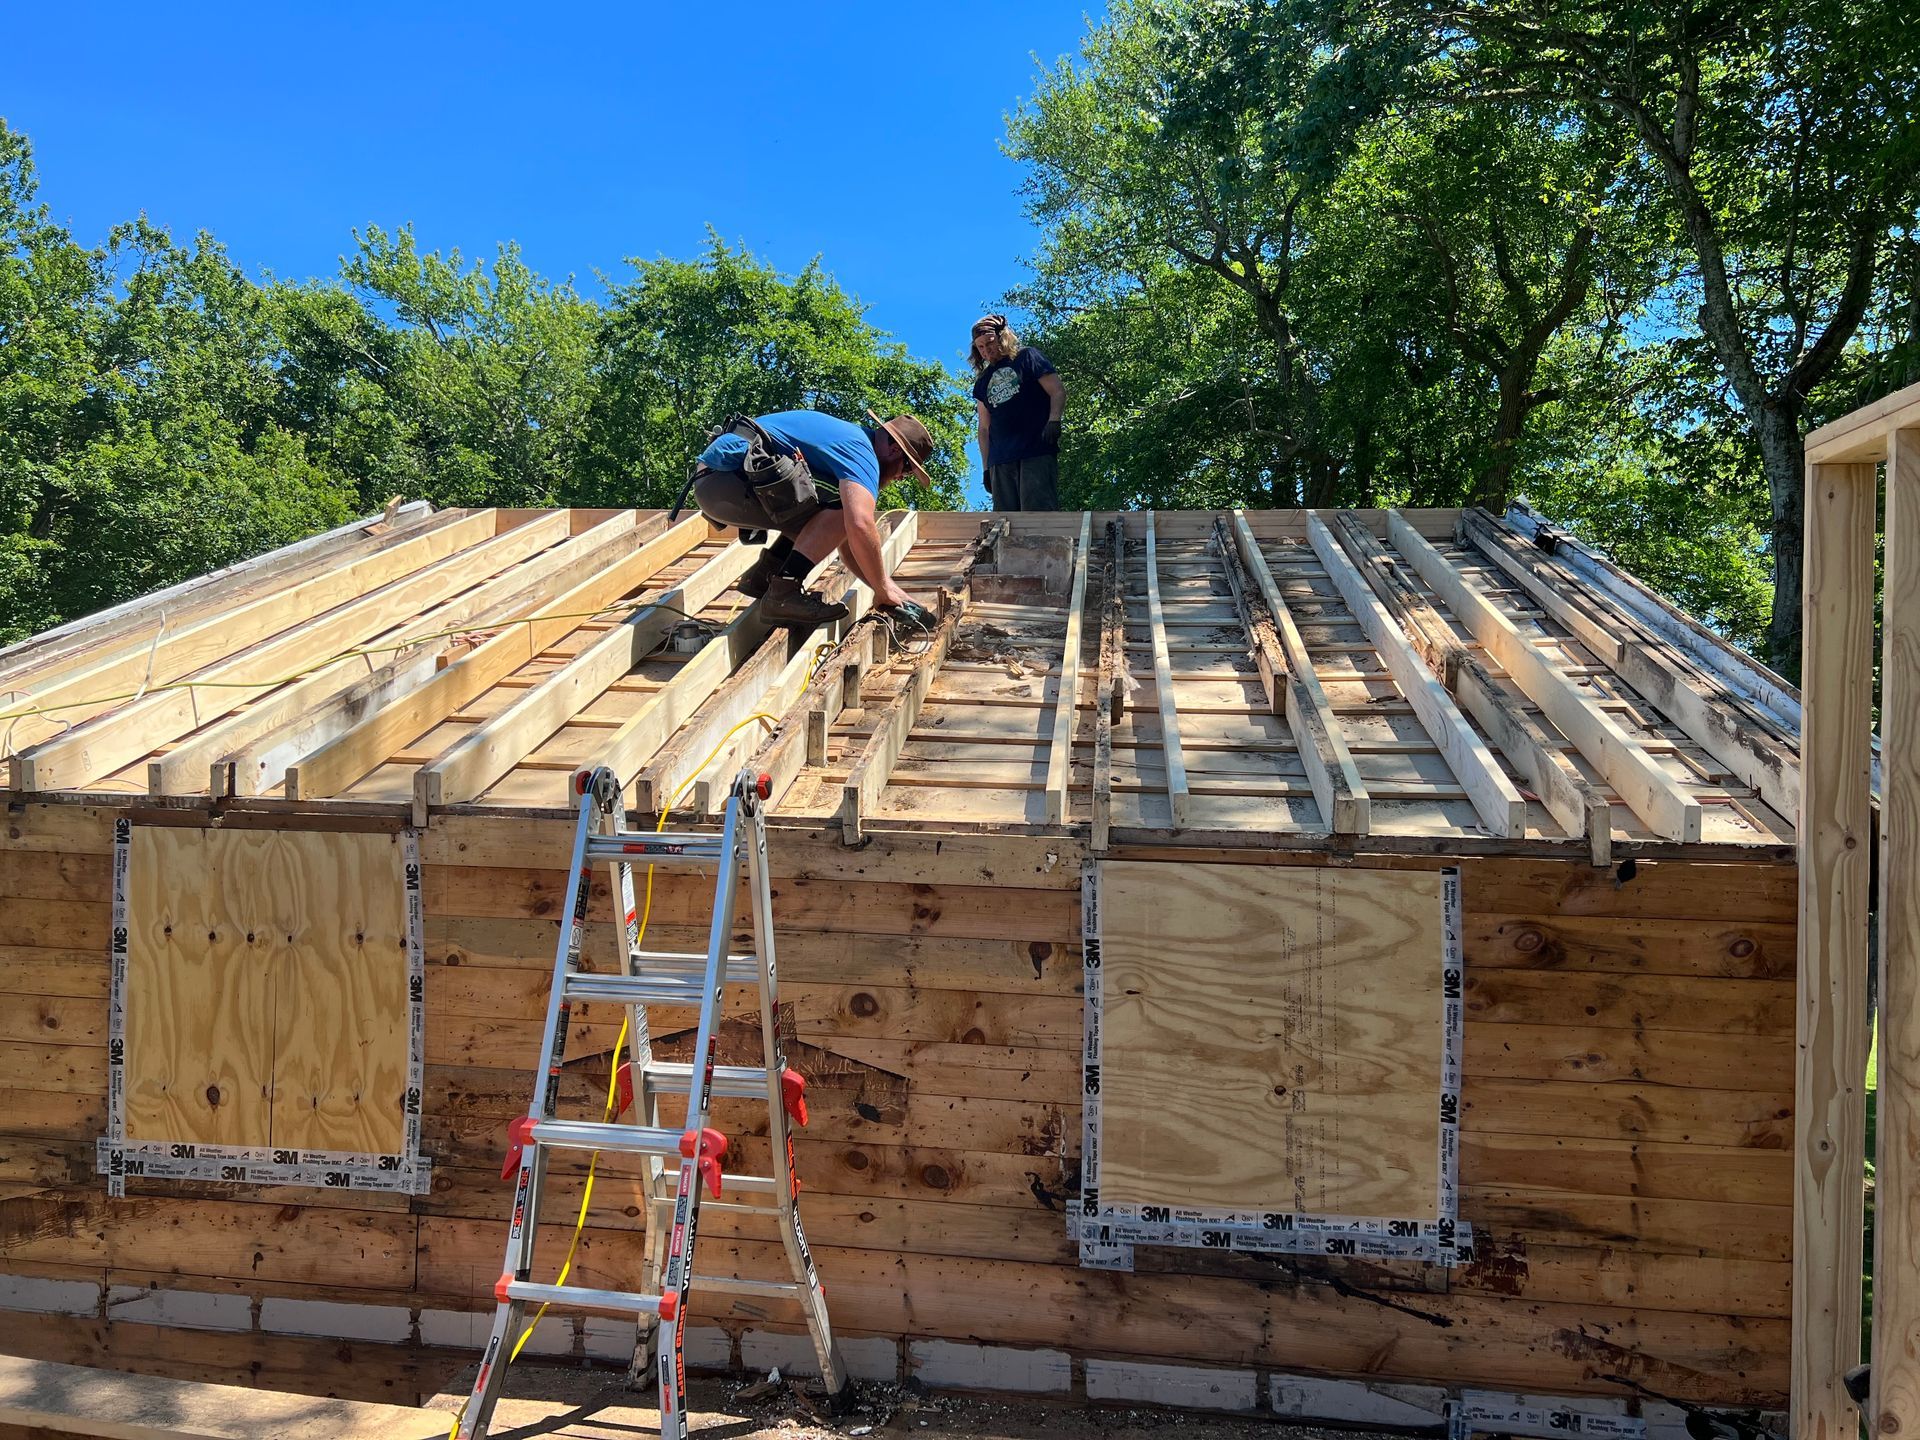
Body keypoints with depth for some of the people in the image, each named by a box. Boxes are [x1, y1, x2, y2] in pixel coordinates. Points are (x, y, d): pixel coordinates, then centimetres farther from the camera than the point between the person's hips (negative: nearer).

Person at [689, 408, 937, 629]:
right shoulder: (861, 452, -9)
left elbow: (847, 541, 24)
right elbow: (860, 525, -27)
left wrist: (887, 589, 17)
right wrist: (883, 589, -13)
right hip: (726, 477, -10)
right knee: (841, 511, -16)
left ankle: (761, 577, 14)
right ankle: (783, 593, -17)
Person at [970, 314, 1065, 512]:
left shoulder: (1026, 357, 9)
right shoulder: (982, 381, 22)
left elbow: (1058, 392, 2)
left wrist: (1053, 421, -16)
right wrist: (986, 468, 14)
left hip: (1037, 453, -5)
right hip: (999, 462, 5)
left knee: (1038, 513, -15)